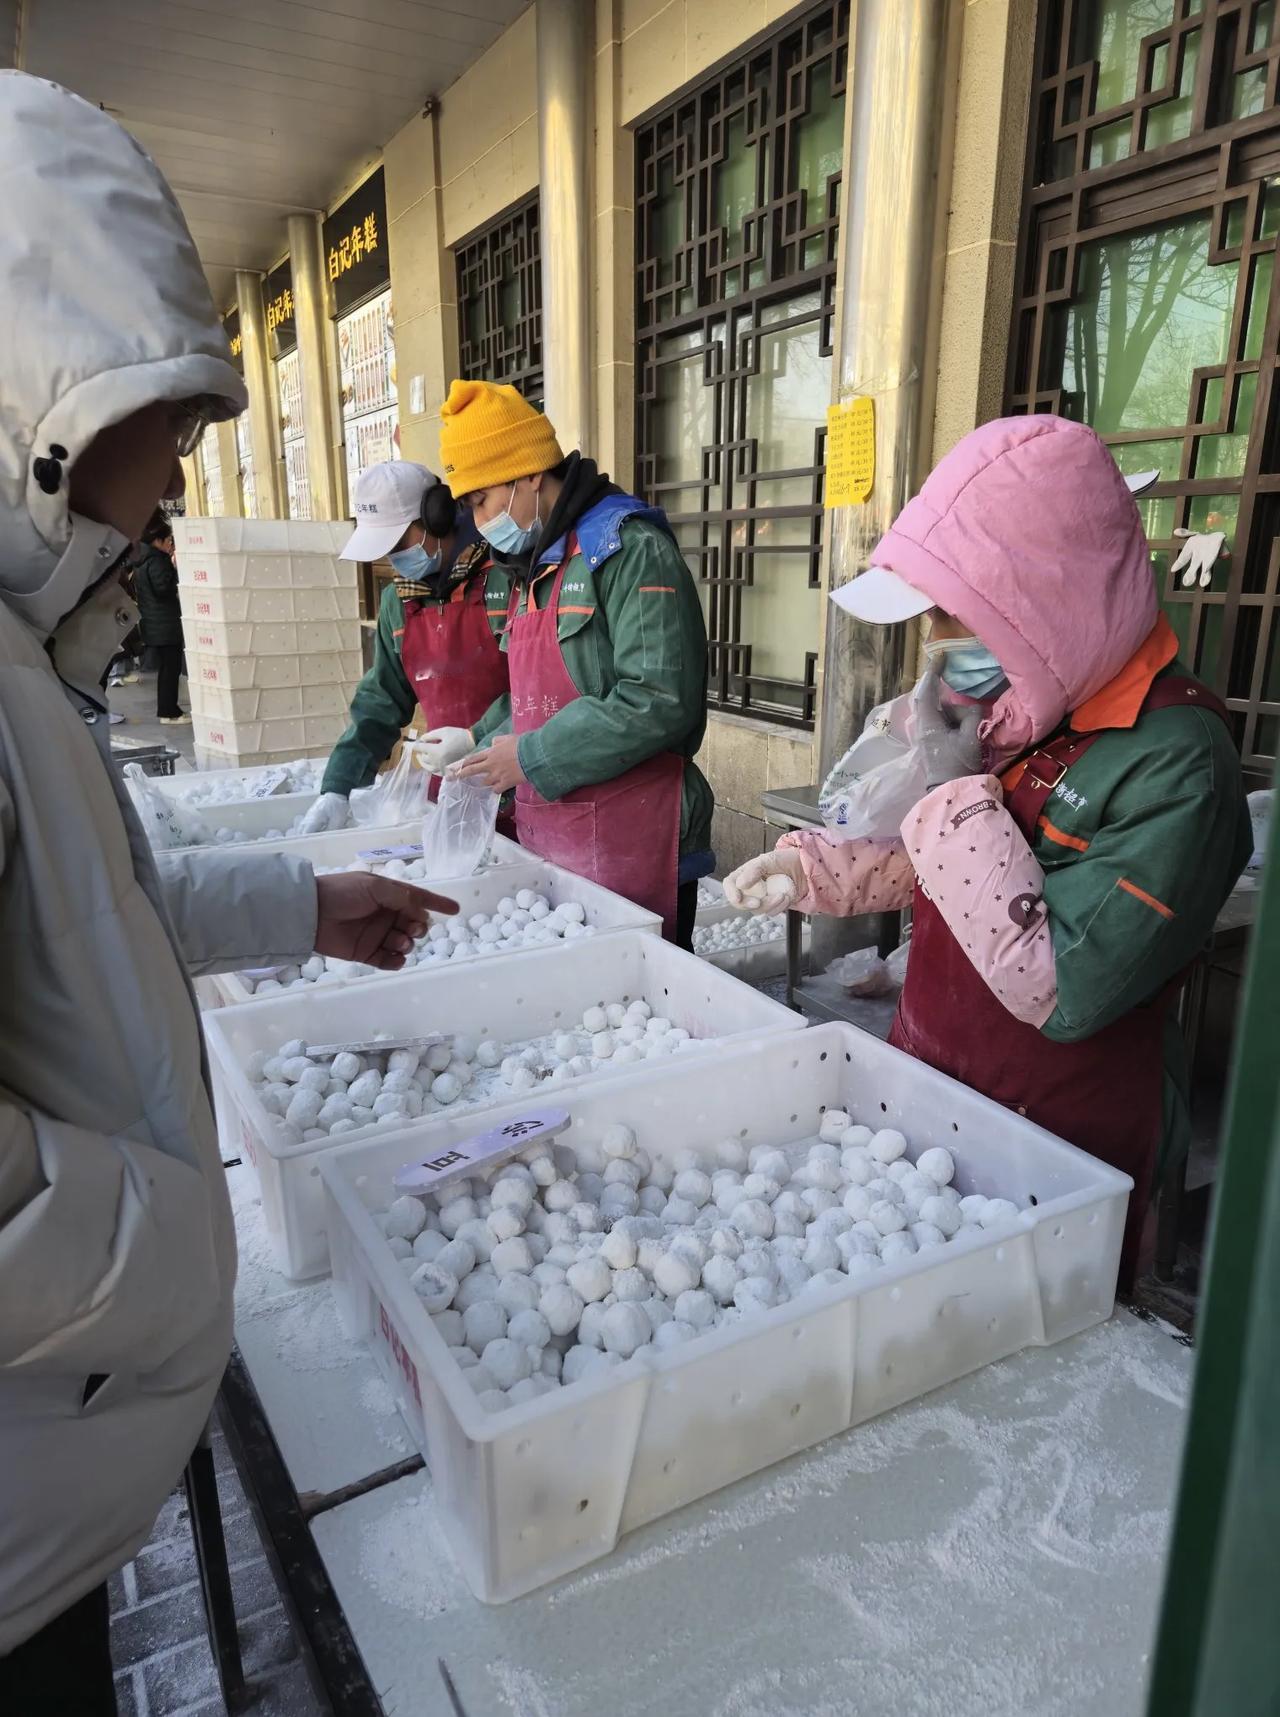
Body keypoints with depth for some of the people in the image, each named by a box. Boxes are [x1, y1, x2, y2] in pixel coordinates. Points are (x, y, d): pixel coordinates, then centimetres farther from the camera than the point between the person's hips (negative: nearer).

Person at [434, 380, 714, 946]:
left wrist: (531, 758, -17)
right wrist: (478, 741, 9)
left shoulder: (629, 550, -12)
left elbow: (660, 703, -22)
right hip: (546, 839, 9)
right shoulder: (534, 566, 17)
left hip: (628, 848, -8)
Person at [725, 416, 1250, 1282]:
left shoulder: (1176, 760, -26)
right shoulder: (1015, 705, -3)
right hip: (927, 1086, 7)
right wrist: (809, 869, -1)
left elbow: (1058, 995, -29)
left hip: (1059, 1152, -6)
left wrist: (959, 793, -26)